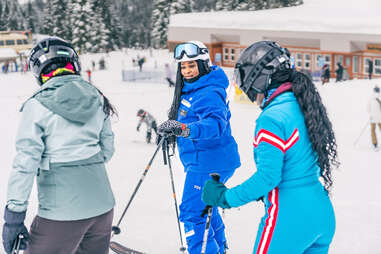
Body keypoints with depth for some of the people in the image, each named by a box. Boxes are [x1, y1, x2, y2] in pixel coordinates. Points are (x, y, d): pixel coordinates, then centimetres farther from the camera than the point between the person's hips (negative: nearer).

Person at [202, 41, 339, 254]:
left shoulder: (272, 118, -18)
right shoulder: (303, 106, 9)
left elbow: (268, 176, -22)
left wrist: (226, 197, -11)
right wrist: (263, 193, 19)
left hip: (290, 219, -8)